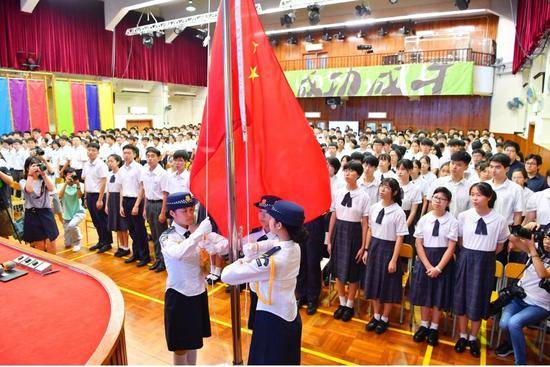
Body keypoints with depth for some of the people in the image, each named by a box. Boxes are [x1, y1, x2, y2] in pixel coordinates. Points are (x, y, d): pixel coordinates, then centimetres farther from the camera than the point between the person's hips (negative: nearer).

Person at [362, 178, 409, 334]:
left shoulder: (399, 213, -15)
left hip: (388, 249, -5)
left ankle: (384, 319, 32)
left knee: (388, 286, 11)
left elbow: (399, 238, -14)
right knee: (374, 283, 15)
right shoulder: (374, 208, 0)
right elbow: (370, 230, 7)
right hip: (374, 247, 5)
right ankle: (376, 316, 36)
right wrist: (366, 249, 7)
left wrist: (394, 260, -14)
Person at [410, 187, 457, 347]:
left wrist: (438, 268, -15)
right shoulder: (424, 219, -2)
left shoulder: (452, 221, -8)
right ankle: (424, 325, 31)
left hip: (443, 261, -2)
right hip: (424, 259, 2)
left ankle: (433, 329, 27)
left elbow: (451, 247, -10)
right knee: (424, 293, 12)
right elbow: (419, 244, -2)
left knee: (439, 295, 9)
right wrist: (428, 265, -10)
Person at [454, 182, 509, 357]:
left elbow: (500, 245, 5)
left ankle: (473, 338, 30)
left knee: (479, 300, 9)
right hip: (466, 259, 1)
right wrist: (470, 254, 0)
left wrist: (486, 255, 1)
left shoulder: (499, 220, -10)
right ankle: (463, 335, 30)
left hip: (486, 262, -1)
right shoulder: (464, 216, -8)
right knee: (462, 297, 10)